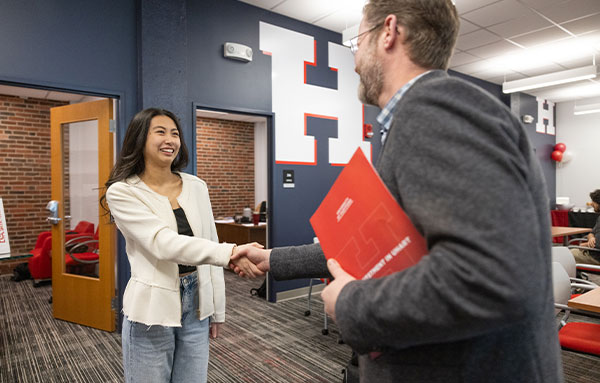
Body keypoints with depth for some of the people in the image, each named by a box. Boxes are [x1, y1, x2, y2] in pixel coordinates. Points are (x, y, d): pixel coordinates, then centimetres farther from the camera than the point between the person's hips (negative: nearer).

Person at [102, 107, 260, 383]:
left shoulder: (196, 186, 3)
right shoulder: (122, 192, -10)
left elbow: (210, 246, 7)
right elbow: (164, 243, -25)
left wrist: (217, 310, 9)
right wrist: (231, 252, -38)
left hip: (197, 306, 4)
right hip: (153, 310, -3)